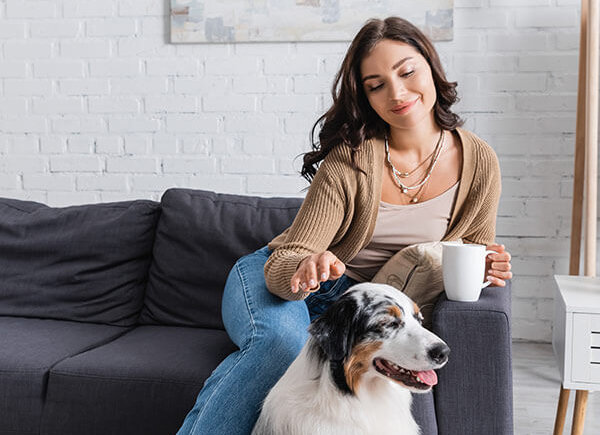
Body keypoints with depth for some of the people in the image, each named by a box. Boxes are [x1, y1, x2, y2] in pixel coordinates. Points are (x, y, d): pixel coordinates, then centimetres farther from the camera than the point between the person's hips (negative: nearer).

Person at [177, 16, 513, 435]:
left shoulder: (479, 163, -7)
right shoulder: (351, 158, -18)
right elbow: (284, 264, -20)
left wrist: (486, 266, -16)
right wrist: (305, 269, -44)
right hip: (276, 281, -1)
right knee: (284, 339, -37)